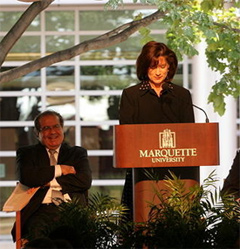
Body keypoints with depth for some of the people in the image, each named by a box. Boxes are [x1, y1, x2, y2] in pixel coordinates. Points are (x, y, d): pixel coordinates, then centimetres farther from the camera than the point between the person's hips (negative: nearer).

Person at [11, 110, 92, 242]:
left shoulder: (78, 153, 23)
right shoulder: (27, 153, 19)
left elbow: (85, 181, 4)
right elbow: (25, 177, -3)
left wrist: (50, 182, -1)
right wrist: (59, 169, 1)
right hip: (41, 210, -1)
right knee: (36, 230, -36)